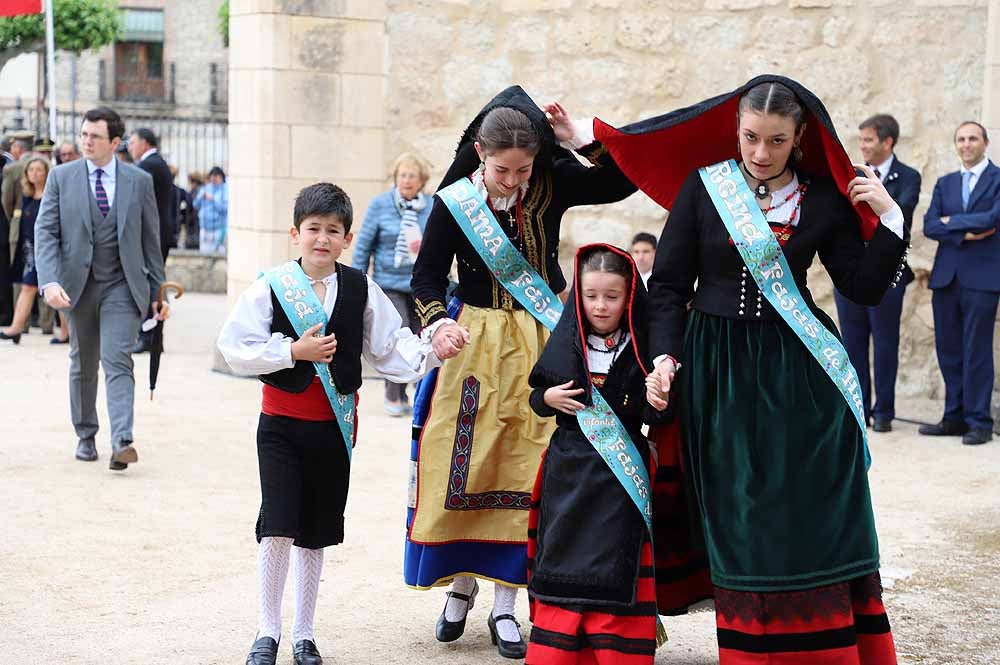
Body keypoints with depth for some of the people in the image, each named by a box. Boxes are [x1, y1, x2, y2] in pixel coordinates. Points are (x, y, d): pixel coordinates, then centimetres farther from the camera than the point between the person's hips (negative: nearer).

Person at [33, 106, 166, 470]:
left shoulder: (139, 181, 2)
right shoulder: (61, 177, 2)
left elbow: (150, 239, 6)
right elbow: (45, 232, -3)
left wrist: (158, 291, 7)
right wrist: (49, 281, -18)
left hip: (122, 286, -2)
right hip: (78, 285, 2)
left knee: (117, 361, -15)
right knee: (83, 365, 13)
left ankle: (122, 442, -23)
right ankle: (85, 436, 28)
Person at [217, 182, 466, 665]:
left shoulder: (361, 290, 0)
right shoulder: (270, 288, -8)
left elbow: (390, 347, 2)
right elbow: (235, 348, -10)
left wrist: (431, 349, -15)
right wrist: (295, 350, -17)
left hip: (334, 426, 2)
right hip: (281, 423, -2)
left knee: (315, 534, 11)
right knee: (277, 529, -9)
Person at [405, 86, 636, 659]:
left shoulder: (553, 184, -4)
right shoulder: (455, 202, -8)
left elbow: (623, 182, -3)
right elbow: (428, 275, -2)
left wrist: (582, 137, -15)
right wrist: (437, 322, -20)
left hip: (543, 340, 1)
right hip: (477, 340, -1)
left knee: (524, 471, 0)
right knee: (466, 467, 2)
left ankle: (505, 603, 8)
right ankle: (461, 584, 22)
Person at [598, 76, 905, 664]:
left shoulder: (823, 199, 2)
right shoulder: (702, 187, 0)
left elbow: (865, 288, 1)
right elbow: (670, 284, 3)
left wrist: (890, 218, -9)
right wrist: (665, 356, -8)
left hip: (798, 371, 1)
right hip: (720, 369, 0)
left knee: (816, 520, -1)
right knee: (737, 517, 3)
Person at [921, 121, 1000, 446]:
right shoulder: (945, 183, 16)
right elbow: (929, 226, 5)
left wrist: (951, 221, -5)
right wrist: (964, 234, -10)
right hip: (946, 275, 5)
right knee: (948, 350, 7)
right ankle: (955, 417, 14)